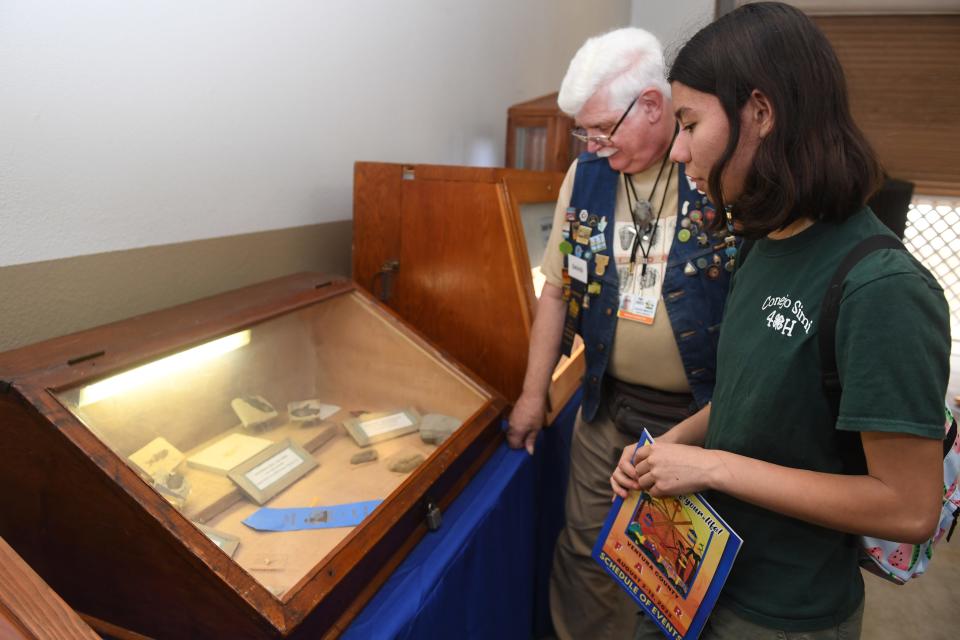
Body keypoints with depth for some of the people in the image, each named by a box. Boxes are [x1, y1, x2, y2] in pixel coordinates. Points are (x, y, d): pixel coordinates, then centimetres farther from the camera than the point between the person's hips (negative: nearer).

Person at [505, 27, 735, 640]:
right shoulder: (587, 175, 0)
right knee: (587, 550, 16)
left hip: (706, 412, -3)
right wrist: (534, 392, 9)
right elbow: (559, 288, 6)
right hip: (608, 406, 4)